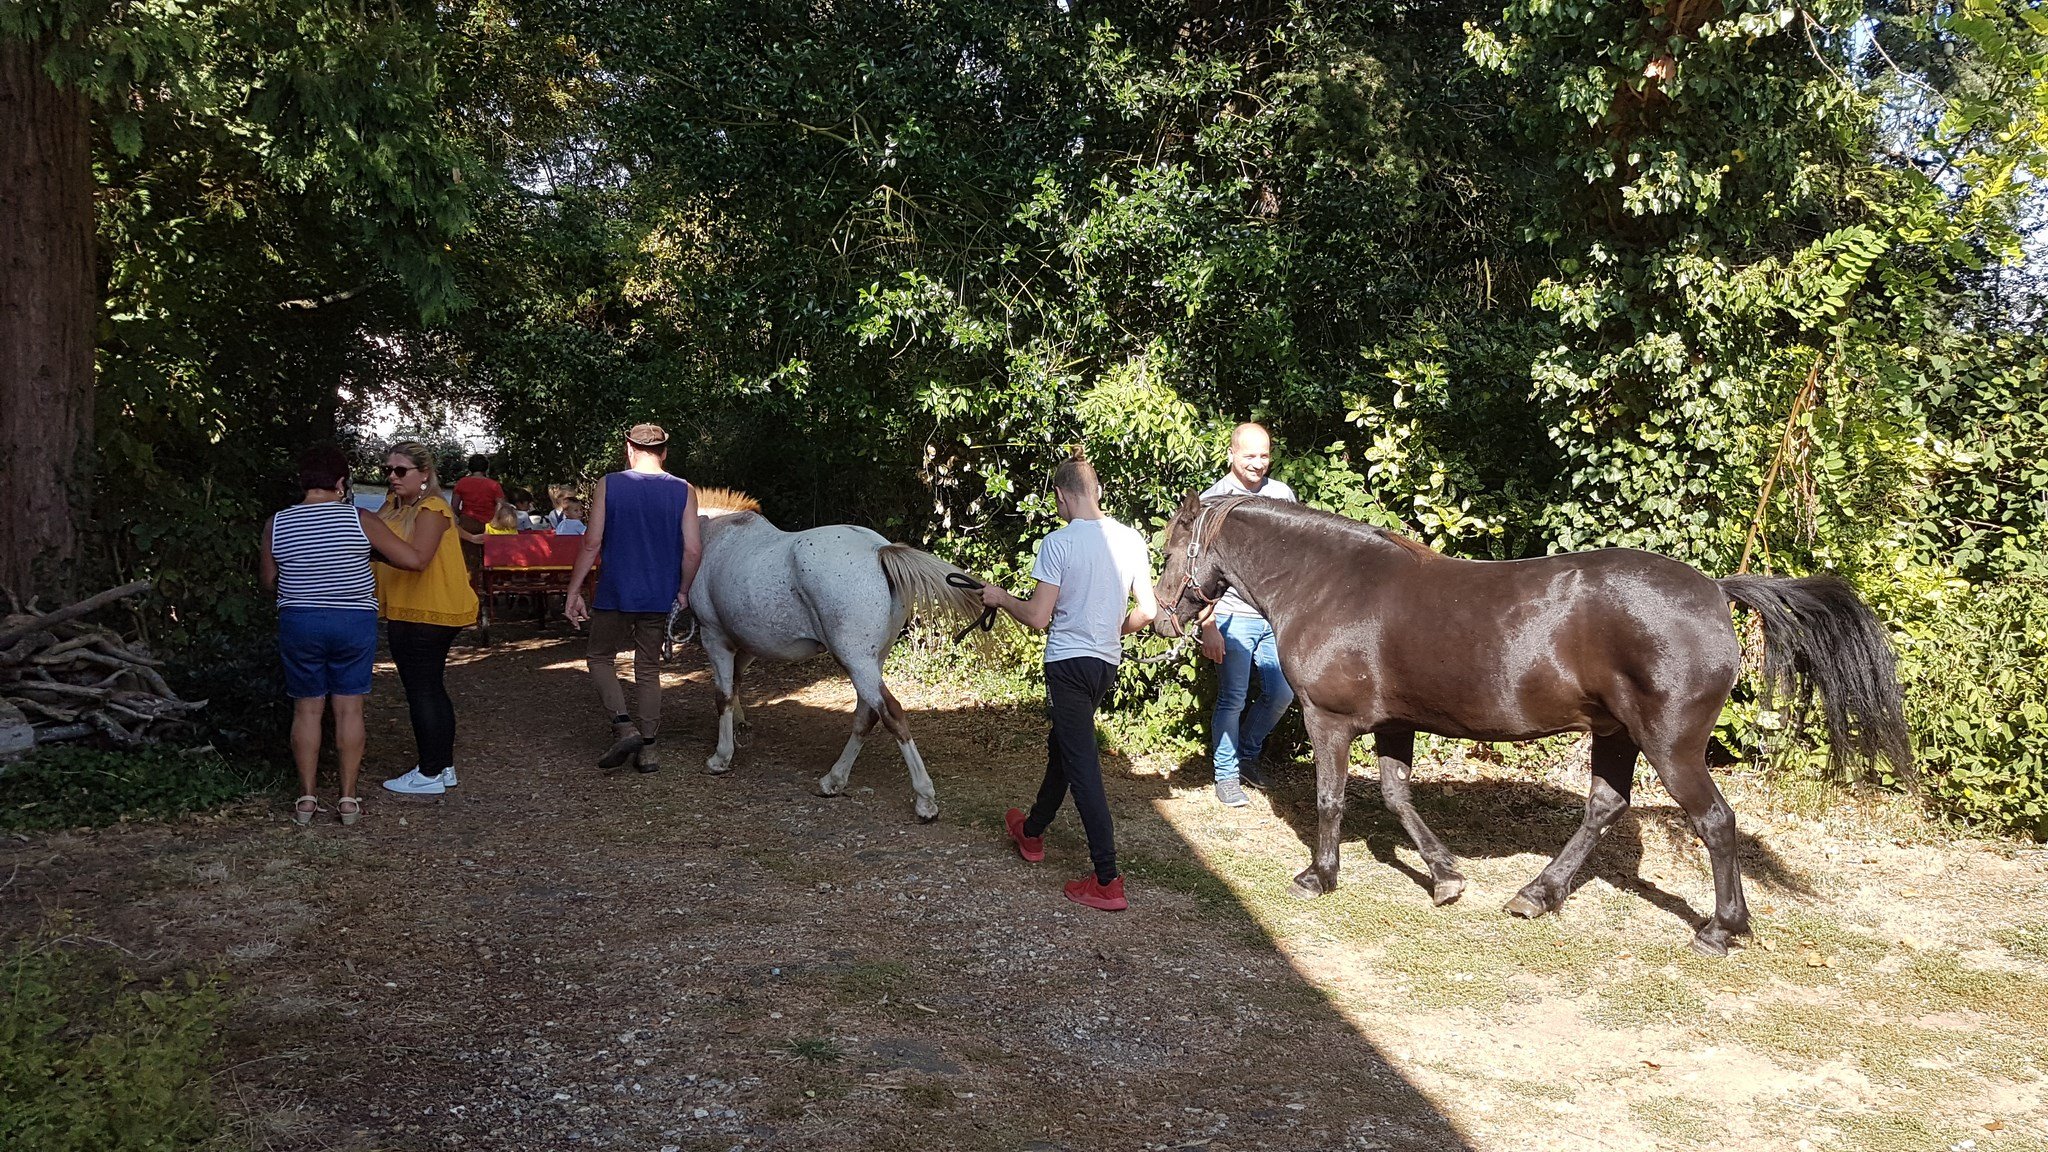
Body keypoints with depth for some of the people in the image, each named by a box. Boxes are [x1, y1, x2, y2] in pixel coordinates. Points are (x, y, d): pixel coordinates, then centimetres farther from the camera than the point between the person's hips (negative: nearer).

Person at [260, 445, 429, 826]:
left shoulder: (276, 525, -3)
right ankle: (348, 797, 9)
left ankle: (306, 797, 12)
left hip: (299, 622, 1)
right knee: (349, 709, 5)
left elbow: (269, 580, 7)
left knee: (307, 709, 10)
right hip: (354, 623, -1)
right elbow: (414, 560, -8)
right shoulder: (360, 520, -9)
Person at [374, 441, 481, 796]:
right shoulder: (396, 507, 15)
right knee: (432, 690, 15)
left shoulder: (431, 510, -14)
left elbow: (417, 557, -27)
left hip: (425, 615, -10)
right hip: (410, 613, 10)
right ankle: (444, 766, 25)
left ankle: (430, 774, 2)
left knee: (422, 692, -4)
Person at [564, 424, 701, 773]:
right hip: (660, 597, 2)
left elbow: (592, 543, -7)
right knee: (649, 669, 13)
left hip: (615, 593, -2)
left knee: (601, 658, 16)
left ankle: (624, 726, -3)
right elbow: (693, 550, -6)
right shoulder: (684, 491, -2)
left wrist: (574, 591, -1)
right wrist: (683, 590, 8)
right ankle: (648, 747, 14)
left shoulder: (609, 485, -5)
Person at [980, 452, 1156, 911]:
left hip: (1069, 662, -6)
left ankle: (1107, 881, -6)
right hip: (1108, 662, 6)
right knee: (1062, 745, 25)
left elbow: (1038, 617, -17)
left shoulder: (1058, 543, -15)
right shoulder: (1131, 540, 1)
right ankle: (1032, 831, 44)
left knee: (1082, 765, -4)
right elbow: (1147, 611, 2)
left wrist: (1001, 598, 1)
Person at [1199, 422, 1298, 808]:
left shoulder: (1283, 494, 6)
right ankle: (1226, 775, 13)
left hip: (1276, 615, 5)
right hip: (1234, 618, -5)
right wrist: (1208, 627, -15)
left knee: (1282, 694, 8)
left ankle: (1247, 754, 30)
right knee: (1232, 700, -2)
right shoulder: (1215, 499, -7)